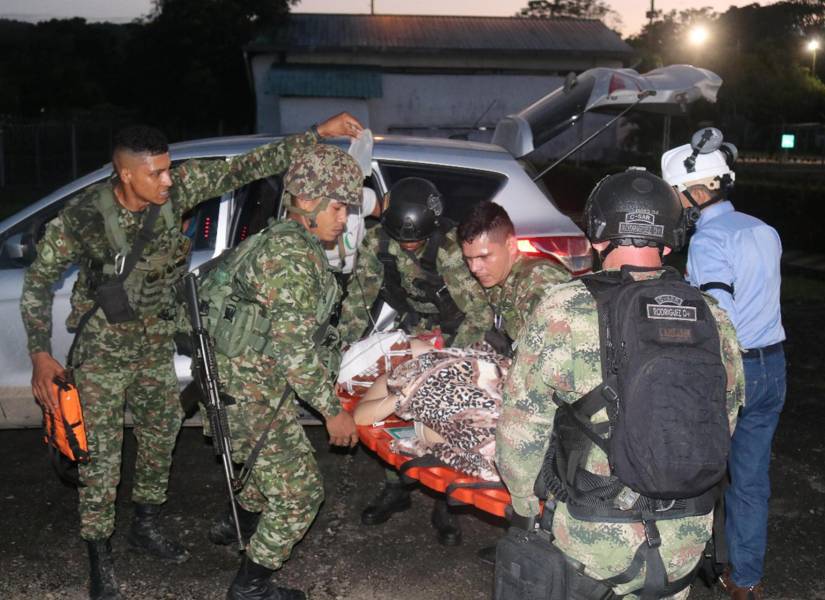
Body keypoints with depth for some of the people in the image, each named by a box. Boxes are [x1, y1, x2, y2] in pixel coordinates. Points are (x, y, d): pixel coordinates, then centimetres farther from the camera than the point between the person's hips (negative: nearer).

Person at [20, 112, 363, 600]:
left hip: (157, 339, 5)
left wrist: (317, 134, -20)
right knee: (101, 450, -3)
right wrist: (40, 354, -20)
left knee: (161, 432, 16)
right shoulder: (81, 219, -24)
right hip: (104, 344, -4)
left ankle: (147, 527, 37)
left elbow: (245, 168, -15)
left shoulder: (178, 189, -16)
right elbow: (38, 284, -11)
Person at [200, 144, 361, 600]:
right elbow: (294, 349, -25)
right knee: (300, 489, 0)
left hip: (244, 379, 10)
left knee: (278, 464, 28)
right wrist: (333, 411, -19)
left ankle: (235, 525, 50)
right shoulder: (294, 255, -22)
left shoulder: (283, 240, 10)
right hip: (252, 390, -10)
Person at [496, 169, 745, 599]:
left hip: (591, 535, -4)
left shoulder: (563, 313, -15)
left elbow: (522, 426, -10)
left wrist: (525, 506, 6)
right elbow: (725, 422, 10)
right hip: (685, 540, 4)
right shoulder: (714, 320, -2)